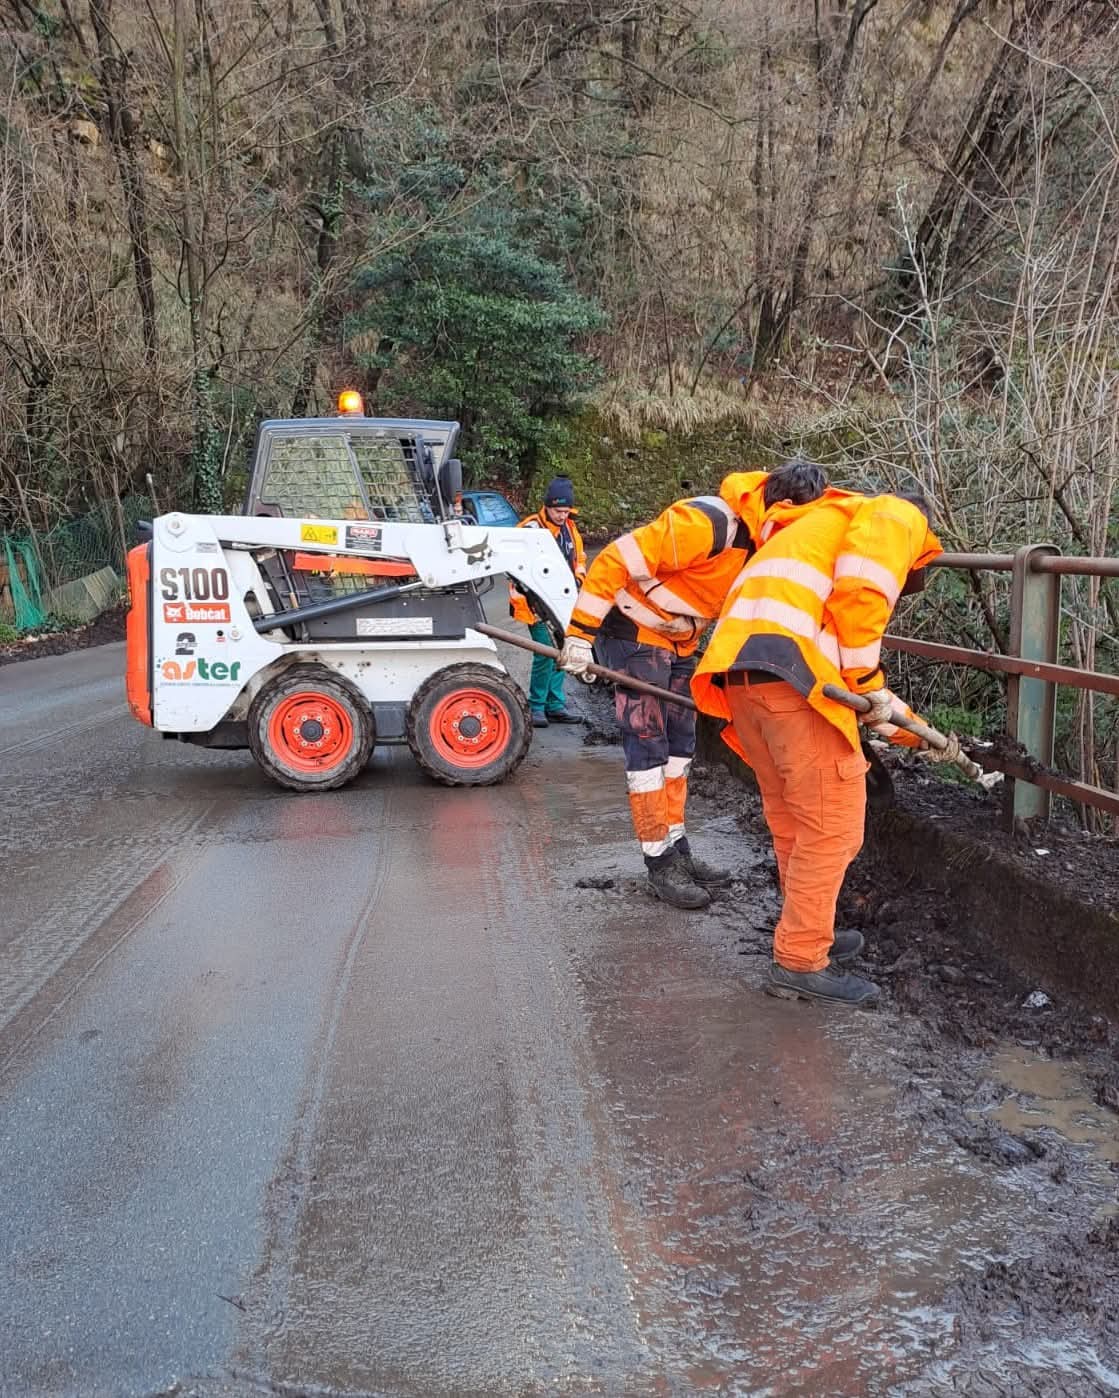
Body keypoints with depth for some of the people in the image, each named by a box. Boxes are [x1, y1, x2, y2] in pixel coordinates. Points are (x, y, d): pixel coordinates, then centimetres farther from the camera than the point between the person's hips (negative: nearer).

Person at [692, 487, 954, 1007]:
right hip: (790, 665, -9)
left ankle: (809, 936, 33)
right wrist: (868, 682, -3)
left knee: (792, 818, 21)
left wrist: (919, 735, 40)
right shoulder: (897, 515, 14)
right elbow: (861, 588, -10)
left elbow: (849, 672, 38)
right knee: (833, 822, 0)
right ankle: (801, 963, 7)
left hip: (737, 668, 9)